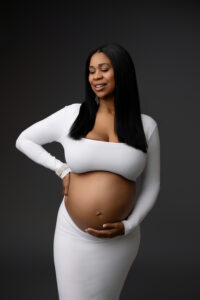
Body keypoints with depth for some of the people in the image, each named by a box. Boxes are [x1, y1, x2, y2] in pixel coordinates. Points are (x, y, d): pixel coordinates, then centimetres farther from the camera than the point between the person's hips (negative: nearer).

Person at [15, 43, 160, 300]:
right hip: (72, 234, 0)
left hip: (119, 240, 1)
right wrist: (61, 169, -3)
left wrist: (129, 226, -8)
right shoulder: (72, 115, -3)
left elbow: (151, 185, 5)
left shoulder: (146, 125, -2)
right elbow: (23, 140, 8)